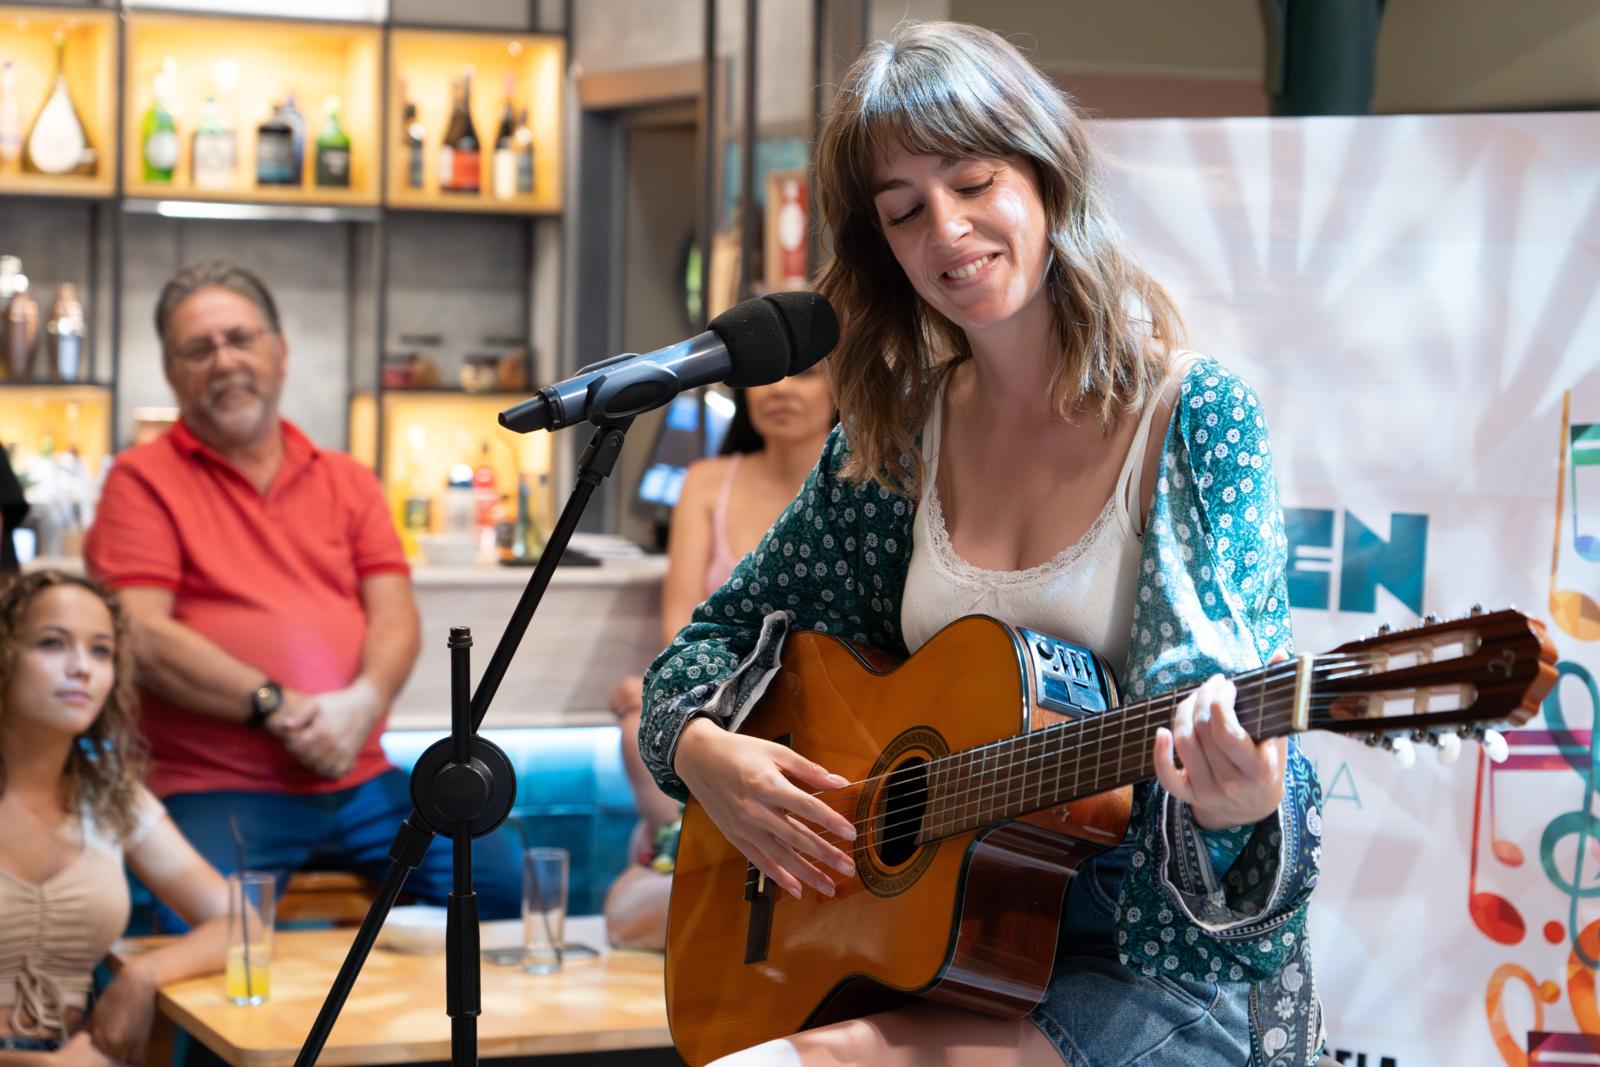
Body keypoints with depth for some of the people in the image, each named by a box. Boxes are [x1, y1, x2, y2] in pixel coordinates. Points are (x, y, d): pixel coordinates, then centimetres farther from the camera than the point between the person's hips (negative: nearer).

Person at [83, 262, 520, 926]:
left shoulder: (347, 481, 19)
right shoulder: (143, 480, 4)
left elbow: (394, 614, 9)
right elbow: (142, 636, -7)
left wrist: (363, 703, -13)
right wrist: (276, 707, -13)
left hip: (358, 779, 5)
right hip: (217, 790, -4)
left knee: (506, 883, -13)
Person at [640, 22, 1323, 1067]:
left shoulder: (1197, 421, -6)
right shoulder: (893, 434, 7)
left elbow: (1226, 730, -12)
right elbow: (718, 637, 16)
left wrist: (1236, 802, -35)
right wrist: (701, 748, -5)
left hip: (1159, 967, -4)